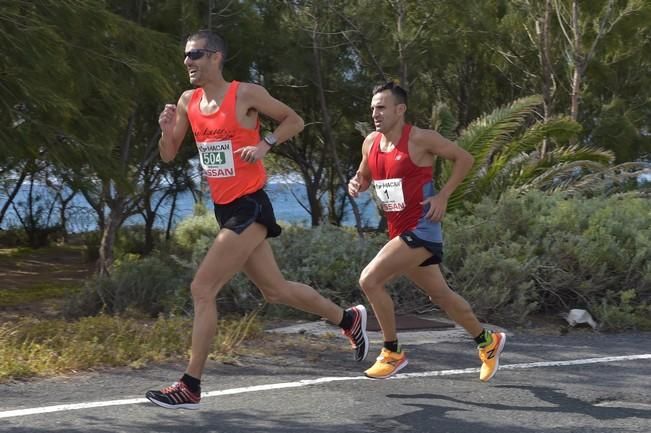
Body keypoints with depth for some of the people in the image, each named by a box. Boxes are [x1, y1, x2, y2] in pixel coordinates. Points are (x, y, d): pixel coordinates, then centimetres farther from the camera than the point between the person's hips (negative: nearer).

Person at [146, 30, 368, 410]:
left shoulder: (246, 94, -10)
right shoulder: (188, 102, 9)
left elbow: (295, 121, 0)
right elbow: (168, 156, 13)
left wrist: (265, 144, -16)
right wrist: (167, 130, -7)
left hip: (250, 207, -8)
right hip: (225, 209, 8)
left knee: (202, 289, -13)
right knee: (275, 290, 16)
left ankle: (190, 387, -7)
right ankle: (349, 319, 36)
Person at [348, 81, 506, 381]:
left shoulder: (420, 139, -14)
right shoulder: (371, 143, 6)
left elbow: (465, 159, -7)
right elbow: (365, 176, 22)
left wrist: (443, 196, -12)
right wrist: (356, 184, -2)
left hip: (422, 229, -8)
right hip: (399, 232, 8)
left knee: (370, 279, -20)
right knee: (440, 296, 18)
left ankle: (392, 353, -5)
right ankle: (488, 341, 38)